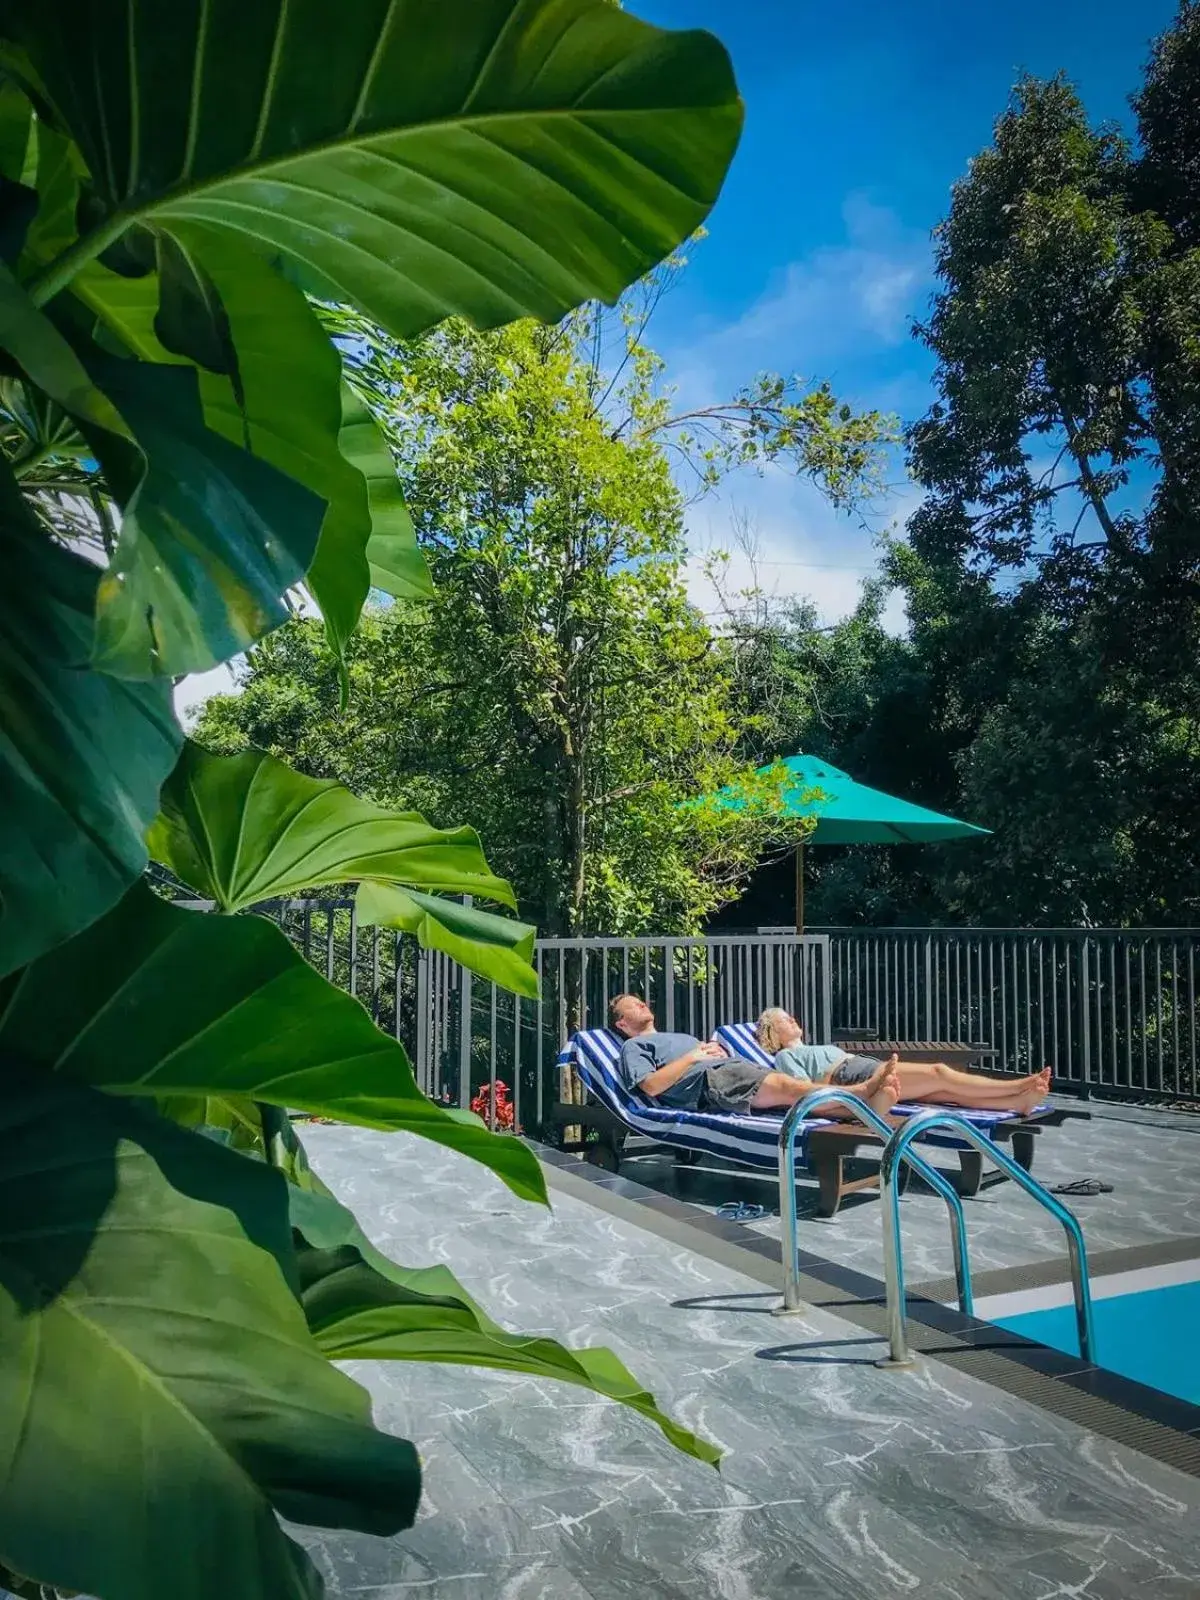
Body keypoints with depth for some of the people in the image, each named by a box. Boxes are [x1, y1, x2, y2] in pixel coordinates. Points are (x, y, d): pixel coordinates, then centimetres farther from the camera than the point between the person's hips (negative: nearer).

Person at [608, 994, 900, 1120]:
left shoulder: (683, 1037, 45)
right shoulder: (634, 1046, 19)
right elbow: (651, 1086, -2)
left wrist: (719, 1051, 10)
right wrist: (691, 1057, -2)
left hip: (733, 1067, 7)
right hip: (706, 1080, -7)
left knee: (790, 1089, -24)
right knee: (787, 1086, -32)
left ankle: (866, 1105, -49)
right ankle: (861, 1092, -51)